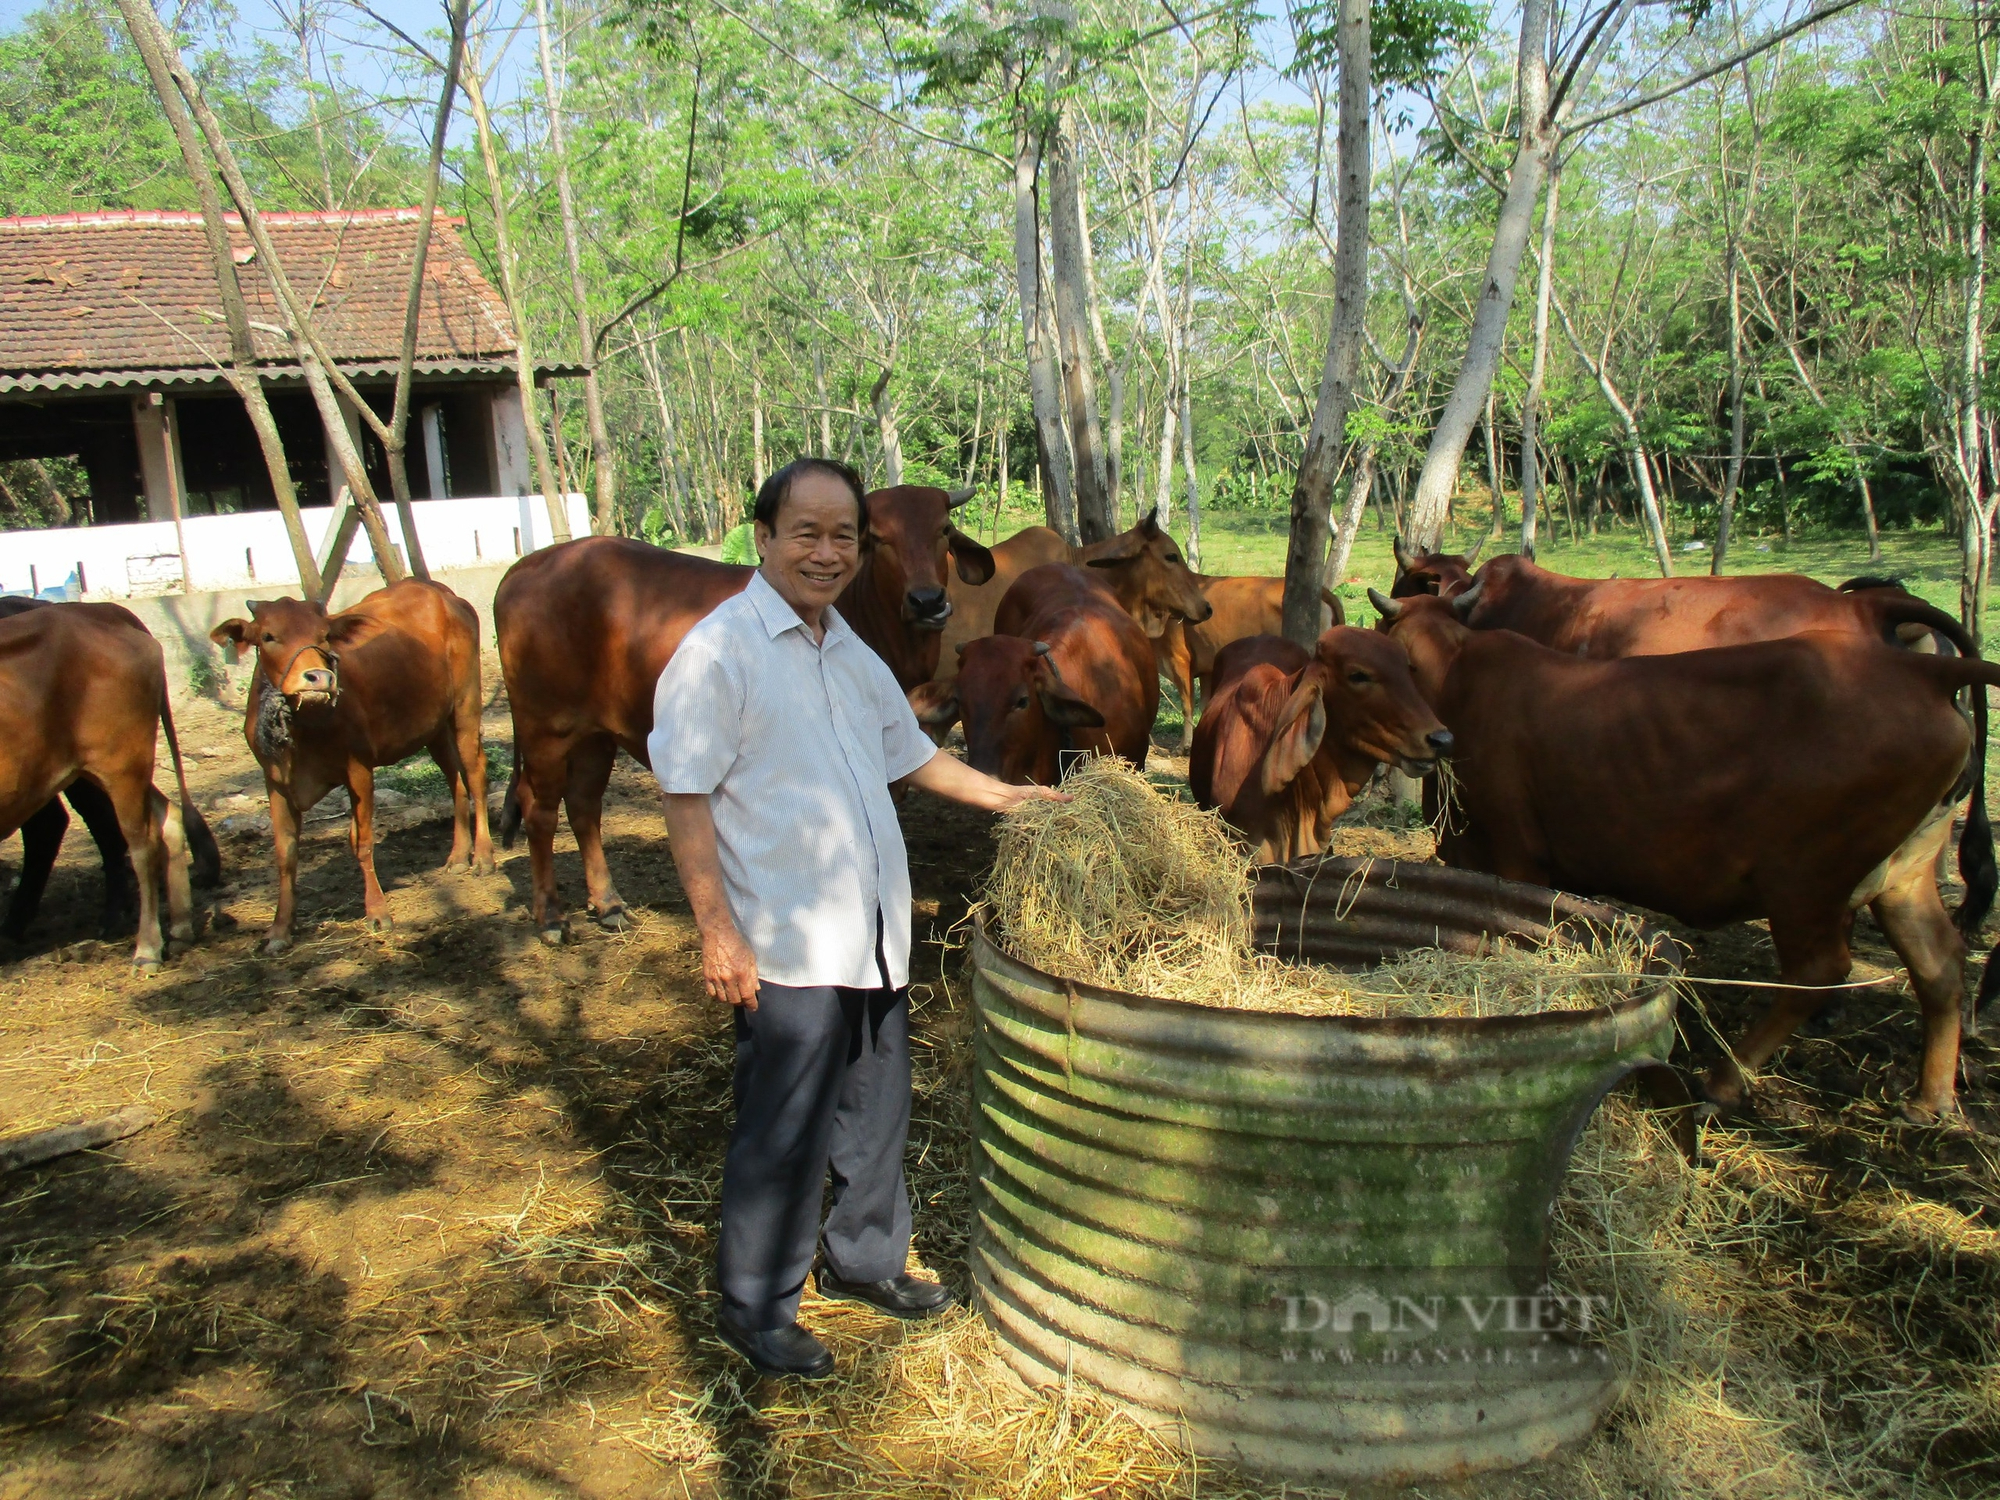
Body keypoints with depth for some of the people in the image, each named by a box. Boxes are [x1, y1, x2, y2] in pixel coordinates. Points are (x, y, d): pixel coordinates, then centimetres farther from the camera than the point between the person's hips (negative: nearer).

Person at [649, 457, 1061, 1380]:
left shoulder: (851, 655, 12)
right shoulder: (719, 650, -12)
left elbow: (909, 753, 25)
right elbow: (686, 798, -14)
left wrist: (1005, 796, 19)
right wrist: (717, 931, -18)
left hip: (873, 939, 8)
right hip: (784, 950, -8)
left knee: (875, 1114, 19)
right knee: (782, 1132, 3)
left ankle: (863, 1260, 39)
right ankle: (754, 1310, 22)